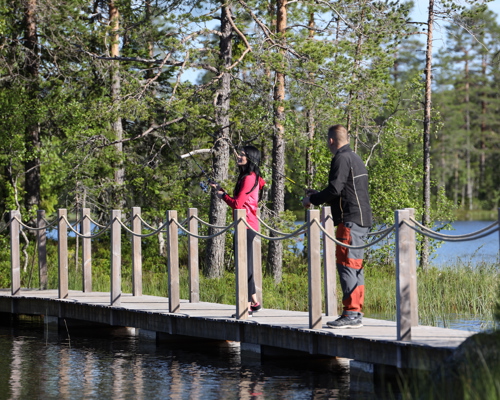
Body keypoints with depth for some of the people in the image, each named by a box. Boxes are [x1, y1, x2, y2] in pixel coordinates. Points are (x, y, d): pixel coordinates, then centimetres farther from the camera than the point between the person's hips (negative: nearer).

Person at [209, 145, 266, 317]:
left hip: (247, 226, -10)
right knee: (245, 265, 16)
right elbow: (237, 200, 19)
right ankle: (254, 302, 24)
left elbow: (237, 204, -18)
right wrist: (221, 190, 17)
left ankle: (247, 306, -7)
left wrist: (223, 195, -2)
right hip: (249, 225, 10)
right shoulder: (253, 177, 15)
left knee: (244, 266, -8)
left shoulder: (248, 178, -14)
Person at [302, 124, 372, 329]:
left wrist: (311, 199, -3)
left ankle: (351, 314, -14)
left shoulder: (341, 159, -10)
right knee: (355, 266, 11)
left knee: (346, 264, -10)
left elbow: (334, 190, -17)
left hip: (350, 220, -10)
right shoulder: (355, 158, 21)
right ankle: (356, 313, 13)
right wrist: (316, 194, 29)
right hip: (361, 220, 10)